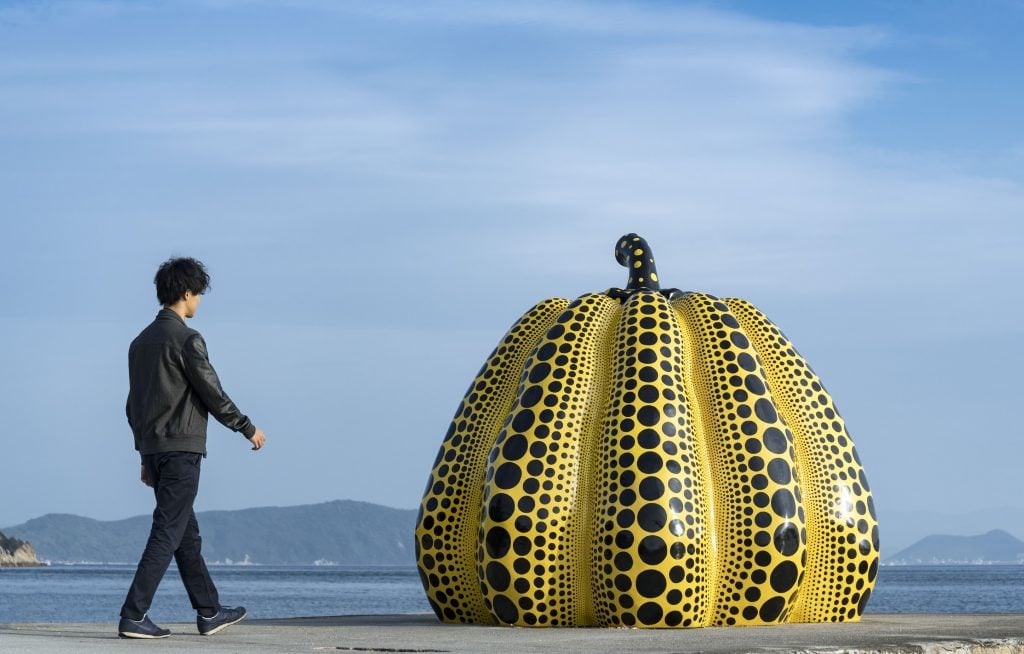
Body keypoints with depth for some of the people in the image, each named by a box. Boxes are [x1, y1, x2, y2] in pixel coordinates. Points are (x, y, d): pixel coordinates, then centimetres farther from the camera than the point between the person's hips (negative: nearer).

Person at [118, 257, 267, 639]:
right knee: (167, 534, -8)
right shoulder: (186, 339, -12)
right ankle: (133, 616, -12)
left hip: (153, 450, 9)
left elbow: (133, 406, 17)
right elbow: (213, 395, -11)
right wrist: (249, 429, 2)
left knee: (187, 535, 15)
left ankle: (209, 612, 22)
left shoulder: (141, 341, 14)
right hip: (181, 450, -9)